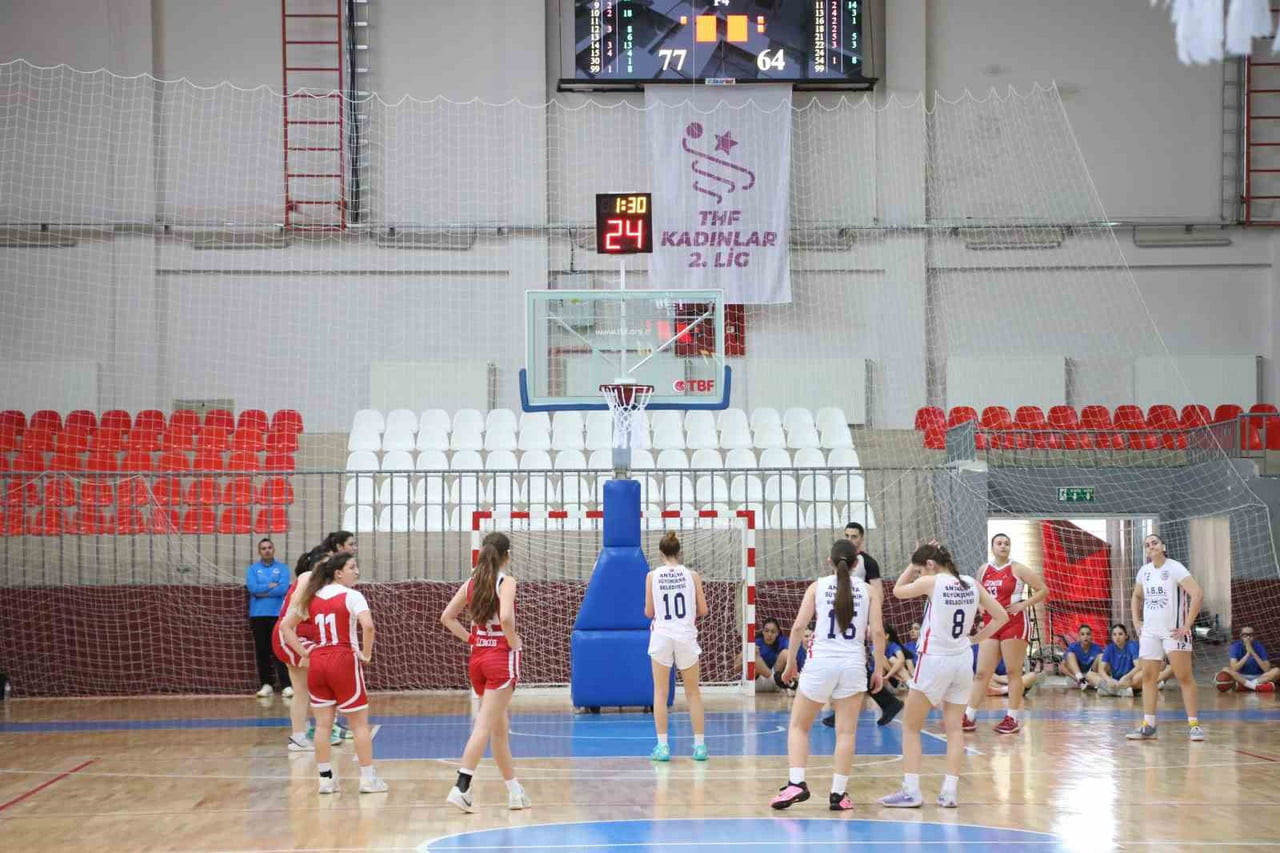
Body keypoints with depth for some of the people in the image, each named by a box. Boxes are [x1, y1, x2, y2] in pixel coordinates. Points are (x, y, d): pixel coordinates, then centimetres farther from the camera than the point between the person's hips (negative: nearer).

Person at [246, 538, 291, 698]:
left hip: (278, 614, -2)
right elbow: (253, 588, -7)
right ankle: (266, 684, 12)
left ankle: (286, 685, -11)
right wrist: (271, 586, -7)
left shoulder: (282, 568, 6)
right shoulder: (252, 569, 10)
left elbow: (283, 589, -9)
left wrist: (262, 591, -7)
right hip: (258, 615, 2)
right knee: (262, 651, 5)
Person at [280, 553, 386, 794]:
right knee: (360, 723, 4)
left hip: (317, 663, 5)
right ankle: (368, 778, 6)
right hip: (344, 661, -5)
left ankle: (325, 778, 10)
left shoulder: (312, 598, 11)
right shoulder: (351, 595, -7)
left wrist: (304, 654, 10)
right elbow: (368, 625, -23)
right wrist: (366, 654, -10)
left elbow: (285, 626, 14)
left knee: (323, 724, 9)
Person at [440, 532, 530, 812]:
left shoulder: (471, 583, 7)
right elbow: (506, 617, -25)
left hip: (478, 656, 7)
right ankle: (461, 787, -19)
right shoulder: (506, 582, -10)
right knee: (485, 726, -9)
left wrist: (471, 639, 9)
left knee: (500, 727, 15)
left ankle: (515, 791, 23)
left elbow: (447, 617, 7)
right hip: (501, 656, -7)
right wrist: (514, 642, -10)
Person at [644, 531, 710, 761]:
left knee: (660, 692, 6)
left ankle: (662, 746, 0)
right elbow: (703, 610, 2)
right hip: (686, 636, 1)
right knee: (693, 692, 10)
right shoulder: (692, 575, -1)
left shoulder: (652, 576, -2)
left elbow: (649, 613, 2)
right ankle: (699, 745, 9)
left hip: (661, 636, -1)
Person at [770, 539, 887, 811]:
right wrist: (879, 668, 7)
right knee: (846, 732, 6)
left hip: (821, 662, -1)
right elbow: (877, 632, 0)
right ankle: (838, 794, 3)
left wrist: (791, 662, 7)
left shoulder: (818, 586, 4)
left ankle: (796, 782, -5)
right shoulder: (867, 590, 7)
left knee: (798, 726, 11)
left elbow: (799, 626, -2)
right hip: (853, 664, 1)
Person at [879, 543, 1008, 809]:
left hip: (934, 661, -5)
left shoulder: (931, 582, -11)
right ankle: (950, 792, 2)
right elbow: (1001, 616, 7)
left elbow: (898, 591, 6)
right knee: (954, 728, 8)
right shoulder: (972, 584, 3)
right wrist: (976, 638, 9)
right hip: (962, 660, 5)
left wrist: (915, 565, 10)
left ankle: (911, 791, 3)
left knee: (911, 728, 7)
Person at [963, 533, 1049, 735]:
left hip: (1014, 624, -5)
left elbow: (1043, 590, -4)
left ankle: (1013, 718, 5)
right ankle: (969, 717, 2)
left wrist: (1023, 605, -12)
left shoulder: (1017, 569, -3)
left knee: (1013, 671, -1)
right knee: (982, 673, 2)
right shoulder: (984, 570, 10)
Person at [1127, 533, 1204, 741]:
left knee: (1185, 677, -5)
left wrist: (1187, 625, -20)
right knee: (1148, 677, 4)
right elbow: (1136, 597, 28)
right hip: (1149, 631, 6)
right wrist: (1136, 621, 15)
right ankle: (1148, 726, 8)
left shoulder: (1174, 568, -10)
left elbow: (1198, 594, -20)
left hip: (1173, 631, -6)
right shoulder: (1144, 571, 9)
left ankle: (1194, 725, -3)